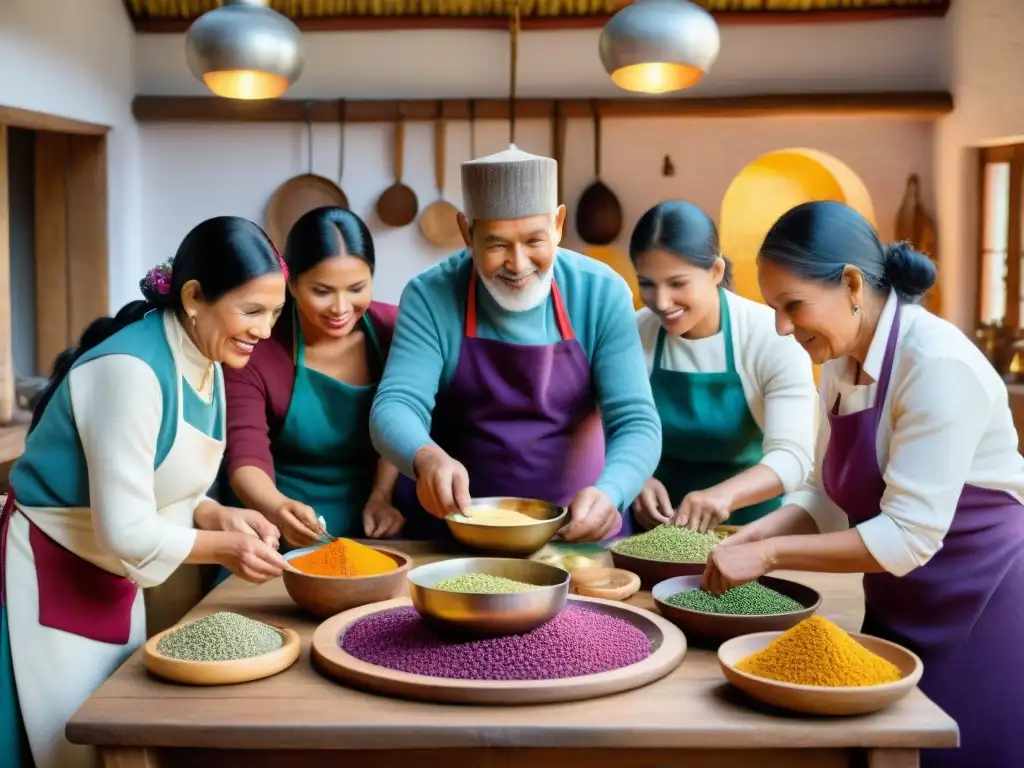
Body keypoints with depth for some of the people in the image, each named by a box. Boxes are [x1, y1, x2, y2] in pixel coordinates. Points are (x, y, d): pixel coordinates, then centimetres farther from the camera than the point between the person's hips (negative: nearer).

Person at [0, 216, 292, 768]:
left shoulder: (205, 362, -1)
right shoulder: (132, 369, -28)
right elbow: (125, 531, -28)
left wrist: (218, 517, -9)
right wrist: (222, 548, -19)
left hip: (109, 579, 8)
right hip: (47, 575, -8)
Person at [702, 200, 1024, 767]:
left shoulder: (938, 366, -24)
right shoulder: (841, 365, 2)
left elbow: (907, 536, -27)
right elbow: (826, 494, 7)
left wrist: (769, 555, -24)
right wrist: (755, 535, -11)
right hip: (900, 607, 8)